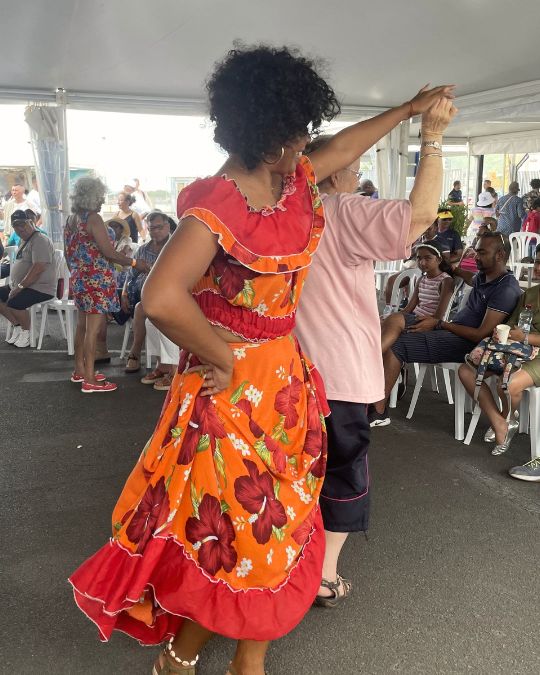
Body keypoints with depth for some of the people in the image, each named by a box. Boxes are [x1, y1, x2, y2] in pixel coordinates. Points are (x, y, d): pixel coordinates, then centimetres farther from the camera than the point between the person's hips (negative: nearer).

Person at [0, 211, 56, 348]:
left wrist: (20, 287, -22)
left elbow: (38, 269, -24)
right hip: (21, 286, 10)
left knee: (14, 303, -31)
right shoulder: (23, 241, 18)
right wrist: (14, 285, 9)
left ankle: (26, 332, -6)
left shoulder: (40, 240, -14)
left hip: (41, 288, -10)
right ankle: (18, 325, 13)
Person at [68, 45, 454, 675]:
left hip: (284, 374, 8)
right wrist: (220, 358, -21)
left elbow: (347, 145, 22)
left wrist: (409, 109, 35)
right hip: (235, 385, -8)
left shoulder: (293, 180, 3)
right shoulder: (217, 204, -23)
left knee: (272, 525, 16)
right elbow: (161, 298, -36)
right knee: (232, 527, 5)